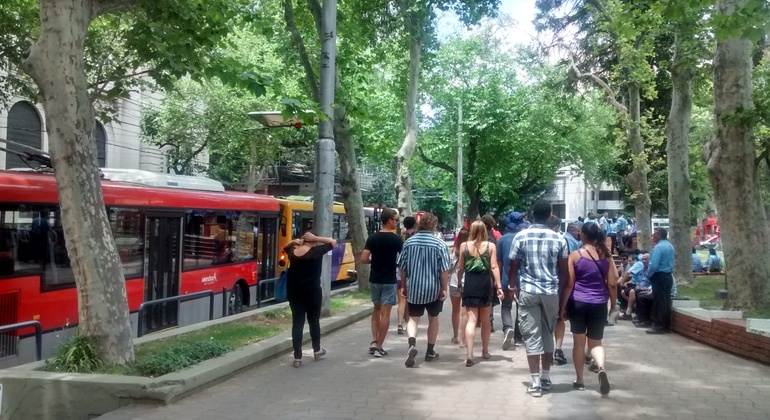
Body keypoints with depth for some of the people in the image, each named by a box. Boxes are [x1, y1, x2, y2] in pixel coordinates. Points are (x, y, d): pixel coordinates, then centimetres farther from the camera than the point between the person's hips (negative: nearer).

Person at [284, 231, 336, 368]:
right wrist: (316, 238, -8)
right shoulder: (316, 252, -14)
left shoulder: (293, 252, -1)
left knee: (297, 323, 3)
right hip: (312, 292, -3)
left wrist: (294, 242, 5)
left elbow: (285, 247, 23)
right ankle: (317, 350, 32)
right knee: (314, 321, 15)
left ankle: (297, 357, 2)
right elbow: (333, 242, -4)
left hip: (294, 292, 3)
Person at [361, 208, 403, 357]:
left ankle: (374, 341, 13)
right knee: (385, 313, 1)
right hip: (389, 281, -4)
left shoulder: (372, 238, -1)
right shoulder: (395, 239, -10)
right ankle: (379, 347, 2)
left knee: (376, 309, 20)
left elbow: (363, 259, -5)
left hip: (374, 280, 4)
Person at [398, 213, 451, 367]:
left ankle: (412, 344, -19)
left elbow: (402, 267, 5)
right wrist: (444, 288, -2)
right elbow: (444, 269, -11)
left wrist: (403, 286, 16)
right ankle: (430, 352, 25)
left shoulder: (408, 242, 0)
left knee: (413, 318, 8)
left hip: (413, 288, 1)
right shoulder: (439, 244, -9)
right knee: (433, 318, 17)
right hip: (433, 288, -1)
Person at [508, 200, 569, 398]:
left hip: (528, 292, -2)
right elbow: (564, 270, 3)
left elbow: (513, 266, 0)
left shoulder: (521, 237, -4)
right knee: (548, 335, 16)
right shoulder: (558, 239, -1)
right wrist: (560, 289, 18)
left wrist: (512, 287, 15)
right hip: (551, 292, 2)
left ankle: (535, 382, -1)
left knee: (532, 336, 1)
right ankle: (546, 378, 22)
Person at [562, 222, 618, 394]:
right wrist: (614, 304, 14)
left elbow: (569, 284, -6)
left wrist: (563, 305, 1)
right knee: (595, 342, 12)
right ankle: (601, 367, -17)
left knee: (579, 342, 10)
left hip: (578, 303, -2)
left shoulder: (575, 255, -5)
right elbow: (612, 283, 3)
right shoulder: (606, 255, 3)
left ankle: (579, 381, 16)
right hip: (599, 304, 2)